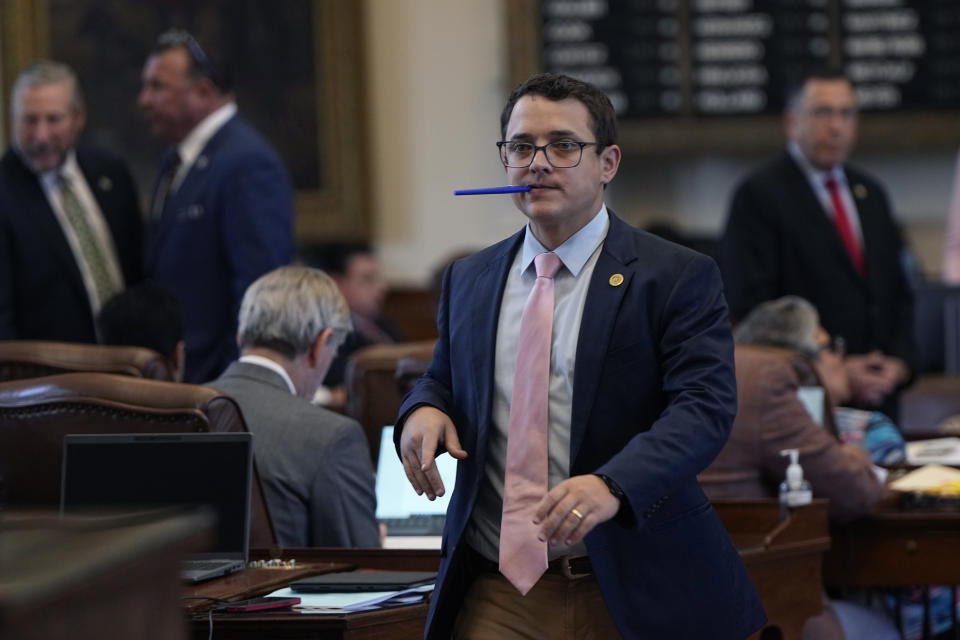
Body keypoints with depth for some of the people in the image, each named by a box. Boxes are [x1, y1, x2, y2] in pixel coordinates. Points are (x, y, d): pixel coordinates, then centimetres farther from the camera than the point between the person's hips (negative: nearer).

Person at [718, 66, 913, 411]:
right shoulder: (758, 195, -4)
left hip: (878, 393, 6)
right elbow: (750, 304, -10)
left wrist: (899, 361, 2)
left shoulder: (870, 194, 18)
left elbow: (898, 291, 21)